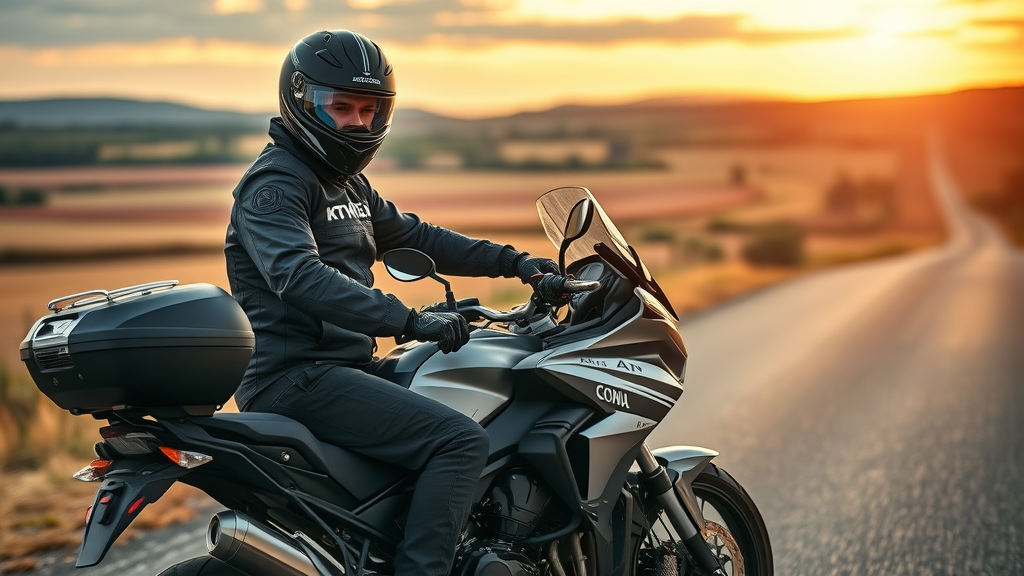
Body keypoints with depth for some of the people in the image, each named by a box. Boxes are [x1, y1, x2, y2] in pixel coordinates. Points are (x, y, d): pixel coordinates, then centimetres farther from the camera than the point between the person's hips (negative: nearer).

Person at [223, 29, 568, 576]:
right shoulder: (274, 184, -13)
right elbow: (300, 277, -29)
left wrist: (513, 262, 15)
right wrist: (409, 320, -37)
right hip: (296, 378, -10)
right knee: (461, 440, -23)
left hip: (342, 366, 10)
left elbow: (413, 236, 25)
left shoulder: (347, 183, 19)